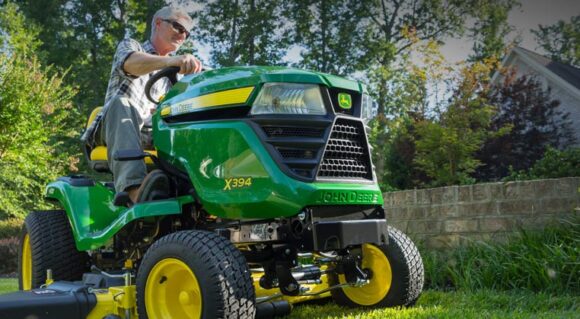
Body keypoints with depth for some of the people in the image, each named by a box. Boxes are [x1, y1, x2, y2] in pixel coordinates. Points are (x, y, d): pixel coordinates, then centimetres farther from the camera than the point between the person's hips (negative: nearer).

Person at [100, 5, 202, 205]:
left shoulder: (176, 73, 26)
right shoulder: (129, 45, 9)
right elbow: (131, 64, -18)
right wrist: (172, 60, -39)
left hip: (155, 133, 4)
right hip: (119, 129, -3)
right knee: (121, 103, -36)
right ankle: (134, 188, -55)